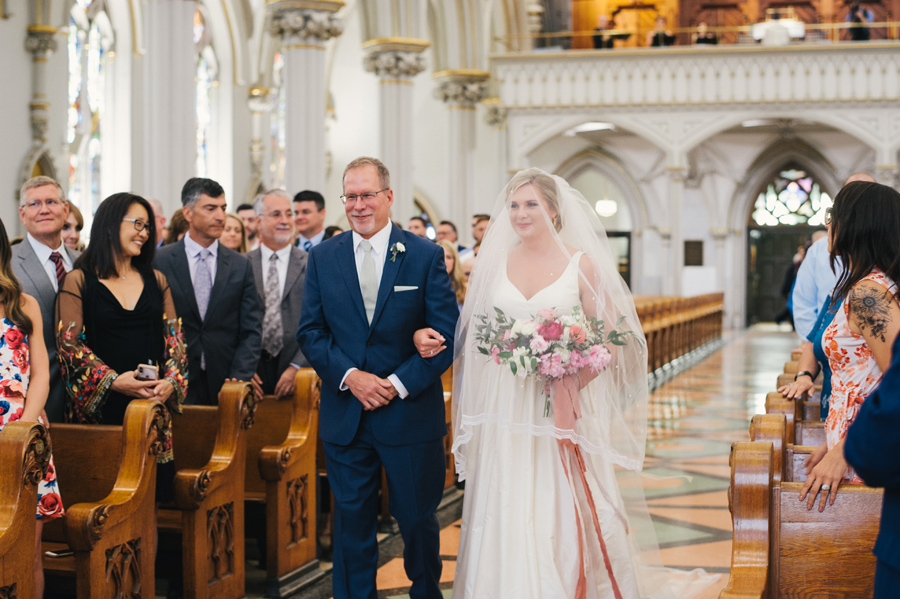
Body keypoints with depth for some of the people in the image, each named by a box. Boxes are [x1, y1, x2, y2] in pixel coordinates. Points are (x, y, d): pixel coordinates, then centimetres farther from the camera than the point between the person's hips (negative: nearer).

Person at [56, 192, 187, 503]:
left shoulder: (156, 280, 15)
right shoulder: (78, 282, 2)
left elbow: (173, 338, 12)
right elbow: (69, 343, -4)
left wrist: (171, 381, -6)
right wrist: (112, 380, -15)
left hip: (153, 402, 3)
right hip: (99, 407, -3)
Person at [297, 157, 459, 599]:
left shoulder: (426, 255, -3)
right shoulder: (322, 257, 5)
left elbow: (449, 333, -6)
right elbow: (310, 330, 3)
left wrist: (399, 384, -14)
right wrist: (349, 376, -12)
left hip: (410, 411, -1)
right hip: (345, 416, 2)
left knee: (417, 518, 11)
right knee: (352, 521, 9)